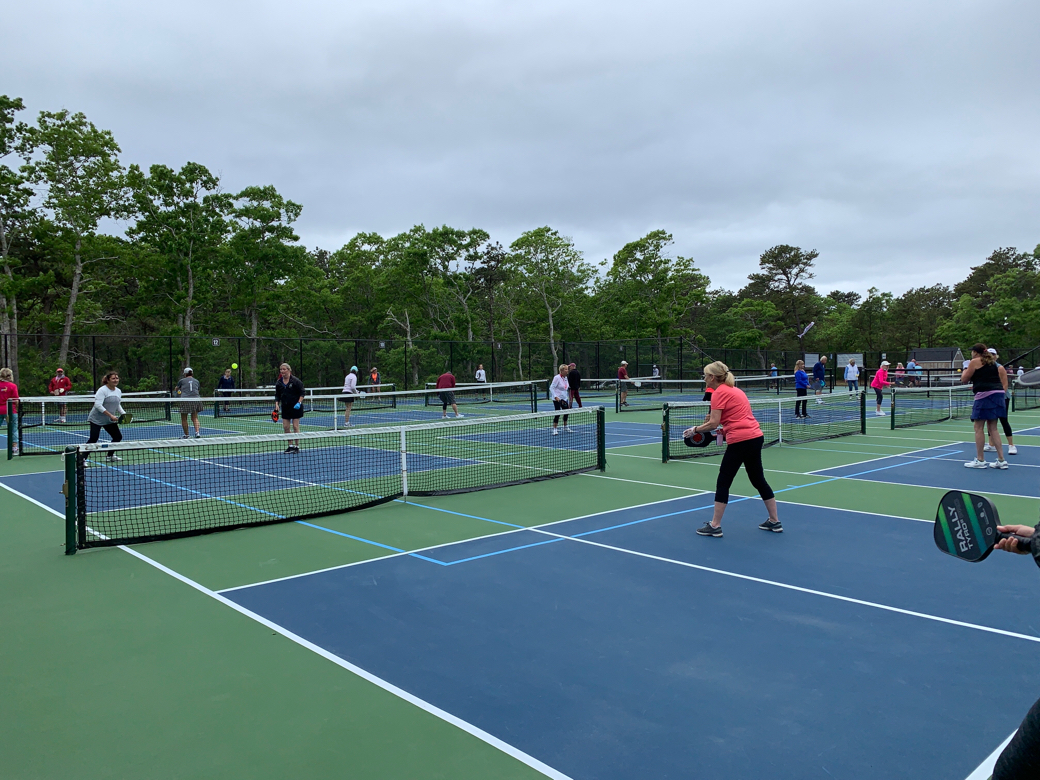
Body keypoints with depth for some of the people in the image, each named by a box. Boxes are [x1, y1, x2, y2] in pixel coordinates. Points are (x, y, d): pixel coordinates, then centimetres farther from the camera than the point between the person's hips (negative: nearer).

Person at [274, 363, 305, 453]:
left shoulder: (296, 381, -8)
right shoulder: (279, 383, 6)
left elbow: (302, 393, -6)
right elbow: (277, 395, 13)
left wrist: (299, 403, -17)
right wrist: (277, 404, -1)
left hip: (295, 407, -5)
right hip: (285, 407, 5)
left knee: (295, 426, -3)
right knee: (285, 427, 3)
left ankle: (297, 446, 5)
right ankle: (291, 445, 14)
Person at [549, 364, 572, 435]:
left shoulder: (565, 378, 9)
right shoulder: (557, 378, -15)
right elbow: (551, 388, -17)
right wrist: (555, 397, -24)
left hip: (564, 399, 8)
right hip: (557, 399, -8)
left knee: (566, 412, 13)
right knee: (558, 413, -11)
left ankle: (565, 427, 29)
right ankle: (554, 430, -4)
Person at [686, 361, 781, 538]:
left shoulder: (719, 392, -8)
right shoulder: (734, 389, 19)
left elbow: (713, 424, -12)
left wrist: (694, 429, 1)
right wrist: (724, 429, 10)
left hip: (740, 441, -9)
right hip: (756, 437, 9)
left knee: (723, 482, 1)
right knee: (758, 480, 18)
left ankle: (715, 526, 6)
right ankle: (774, 522, 25)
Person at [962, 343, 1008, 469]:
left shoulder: (975, 362, -3)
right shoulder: (992, 362, 19)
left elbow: (964, 379, 2)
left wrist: (965, 368, 20)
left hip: (985, 395, -8)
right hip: (998, 393, 8)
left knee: (979, 428, -1)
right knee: (992, 428, 11)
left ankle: (980, 460, 2)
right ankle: (1001, 460, 9)